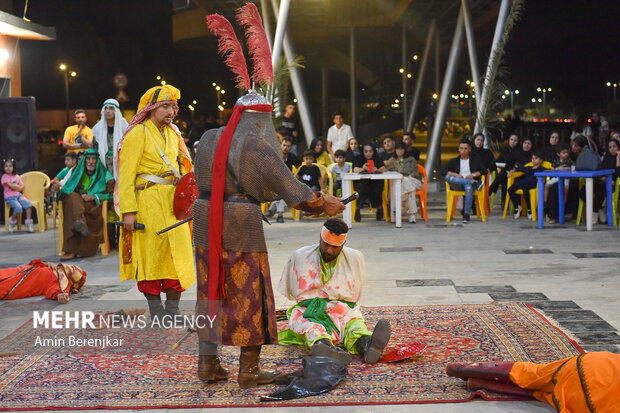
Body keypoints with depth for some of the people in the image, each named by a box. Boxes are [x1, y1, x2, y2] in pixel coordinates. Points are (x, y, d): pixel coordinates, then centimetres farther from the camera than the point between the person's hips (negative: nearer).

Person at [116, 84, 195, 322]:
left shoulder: (172, 134, 15)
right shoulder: (138, 134, -6)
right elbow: (126, 175, -10)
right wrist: (128, 211, -16)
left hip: (174, 203, 6)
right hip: (148, 202, -6)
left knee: (178, 255, 4)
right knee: (151, 255, 0)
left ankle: (173, 311, 13)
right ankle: (156, 313, 10)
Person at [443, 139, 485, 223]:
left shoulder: (474, 160, 24)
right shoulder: (454, 161, 26)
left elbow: (482, 170, 10)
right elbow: (445, 170, 10)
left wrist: (473, 175, -8)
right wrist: (456, 175, -8)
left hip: (470, 182, -1)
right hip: (458, 185, 1)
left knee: (469, 187, -41)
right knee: (448, 177, -34)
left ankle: (466, 214, -44)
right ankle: (475, 183, -38)